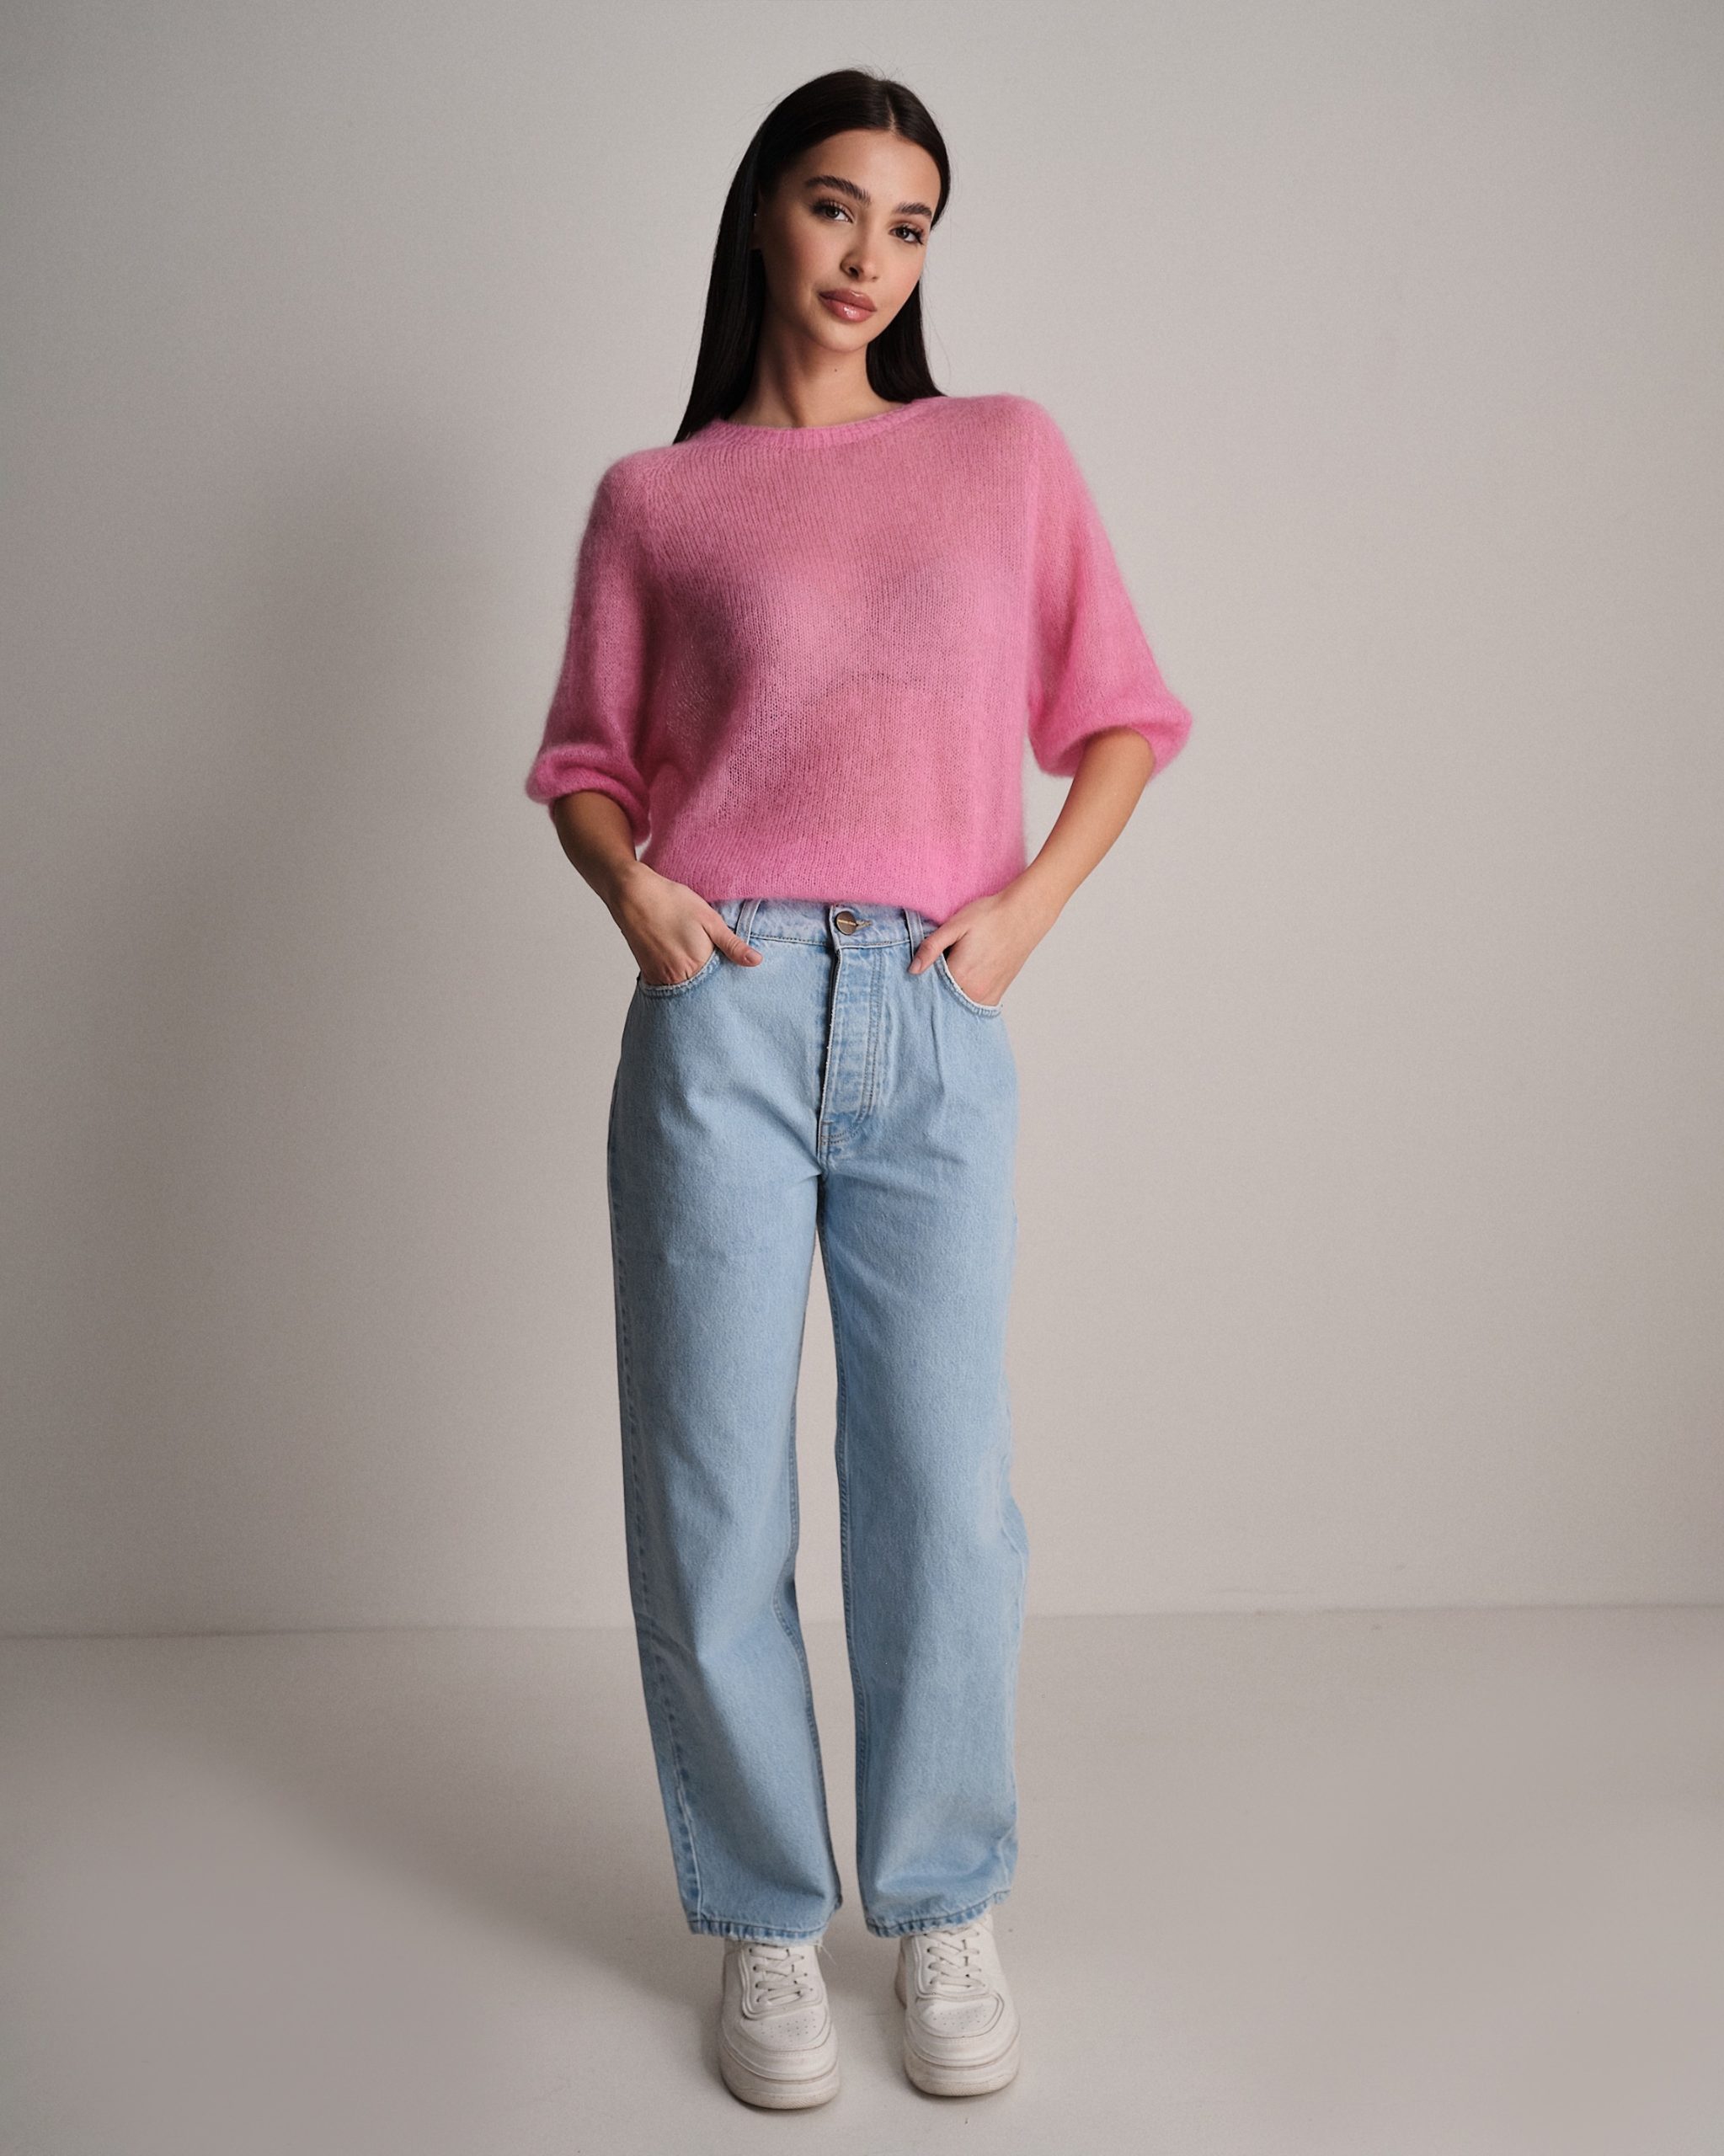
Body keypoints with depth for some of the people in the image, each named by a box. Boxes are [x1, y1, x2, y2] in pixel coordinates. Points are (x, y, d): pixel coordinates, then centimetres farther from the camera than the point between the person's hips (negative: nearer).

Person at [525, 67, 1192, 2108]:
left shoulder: (1008, 451, 13)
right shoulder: (655, 498, 11)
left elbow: (1119, 716, 13)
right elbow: (586, 757, 16)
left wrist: (1033, 902, -1)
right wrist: (629, 884, -4)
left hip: (938, 1027, 1)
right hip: (724, 1017, 0)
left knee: (944, 1496, 3)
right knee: (713, 1504, 3)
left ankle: (943, 1907, 23)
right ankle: (764, 1921, 21)